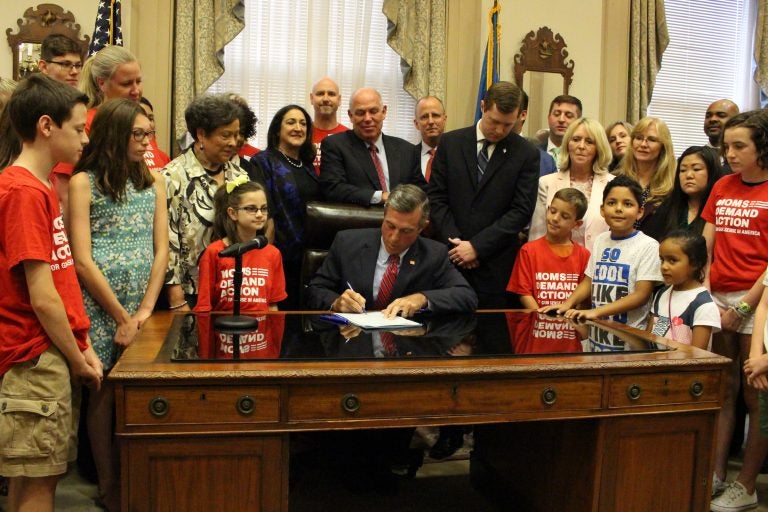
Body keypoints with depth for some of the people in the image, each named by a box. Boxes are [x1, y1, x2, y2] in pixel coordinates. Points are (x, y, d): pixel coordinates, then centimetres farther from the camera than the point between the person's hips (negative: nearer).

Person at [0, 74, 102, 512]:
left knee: (35, 475, 16)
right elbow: (42, 298, -19)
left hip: (54, 356, 9)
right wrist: (77, 358, -8)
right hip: (37, 358, -9)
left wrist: (83, 348, 9)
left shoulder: (40, 187, 13)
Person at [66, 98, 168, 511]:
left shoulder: (153, 181, 7)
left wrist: (144, 311, -5)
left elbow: (161, 251, 4)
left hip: (142, 307, 4)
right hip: (99, 307, -3)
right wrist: (121, 317, -8)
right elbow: (82, 262, -8)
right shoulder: (83, 183, -5)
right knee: (105, 394, 4)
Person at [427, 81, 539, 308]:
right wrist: (455, 243, -6)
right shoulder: (450, 142, 6)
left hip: (495, 264, -1)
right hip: (449, 255, 2)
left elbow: (521, 211, -5)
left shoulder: (527, 154, 1)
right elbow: (436, 197, 4)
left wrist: (477, 246, -11)